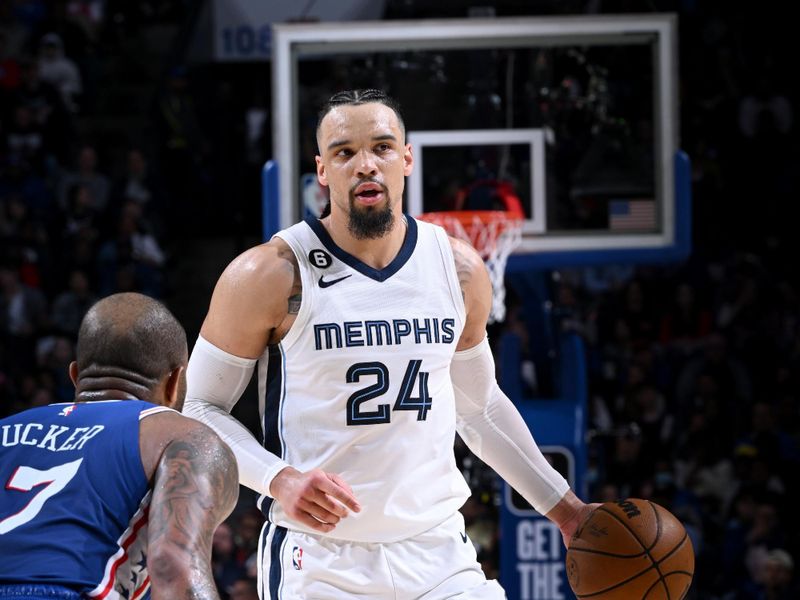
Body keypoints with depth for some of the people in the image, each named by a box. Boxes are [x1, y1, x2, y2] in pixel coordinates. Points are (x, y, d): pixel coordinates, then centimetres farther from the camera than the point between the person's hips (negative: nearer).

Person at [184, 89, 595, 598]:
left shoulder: (460, 270, 5)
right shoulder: (269, 276, -9)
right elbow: (200, 408, -2)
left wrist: (562, 507, 18)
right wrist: (278, 479, -18)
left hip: (439, 555, 4)